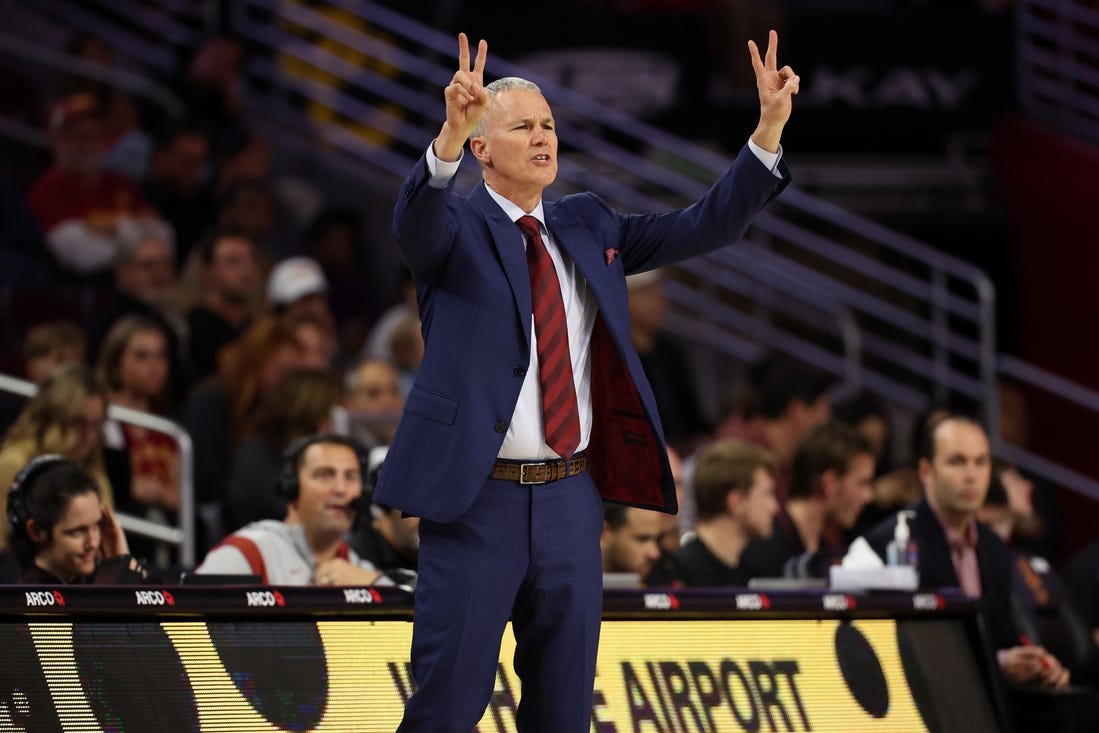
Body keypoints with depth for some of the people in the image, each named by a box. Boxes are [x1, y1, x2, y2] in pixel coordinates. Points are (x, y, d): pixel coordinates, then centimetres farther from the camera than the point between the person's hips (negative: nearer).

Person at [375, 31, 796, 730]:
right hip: (477, 499, -5)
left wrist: (770, 129, -5)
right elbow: (416, 220, -26)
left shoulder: (588, 225, 13)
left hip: (571, 499, 5)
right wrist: (451, 134, -46)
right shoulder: (456, 226, -3)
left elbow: (705, 226, 8)